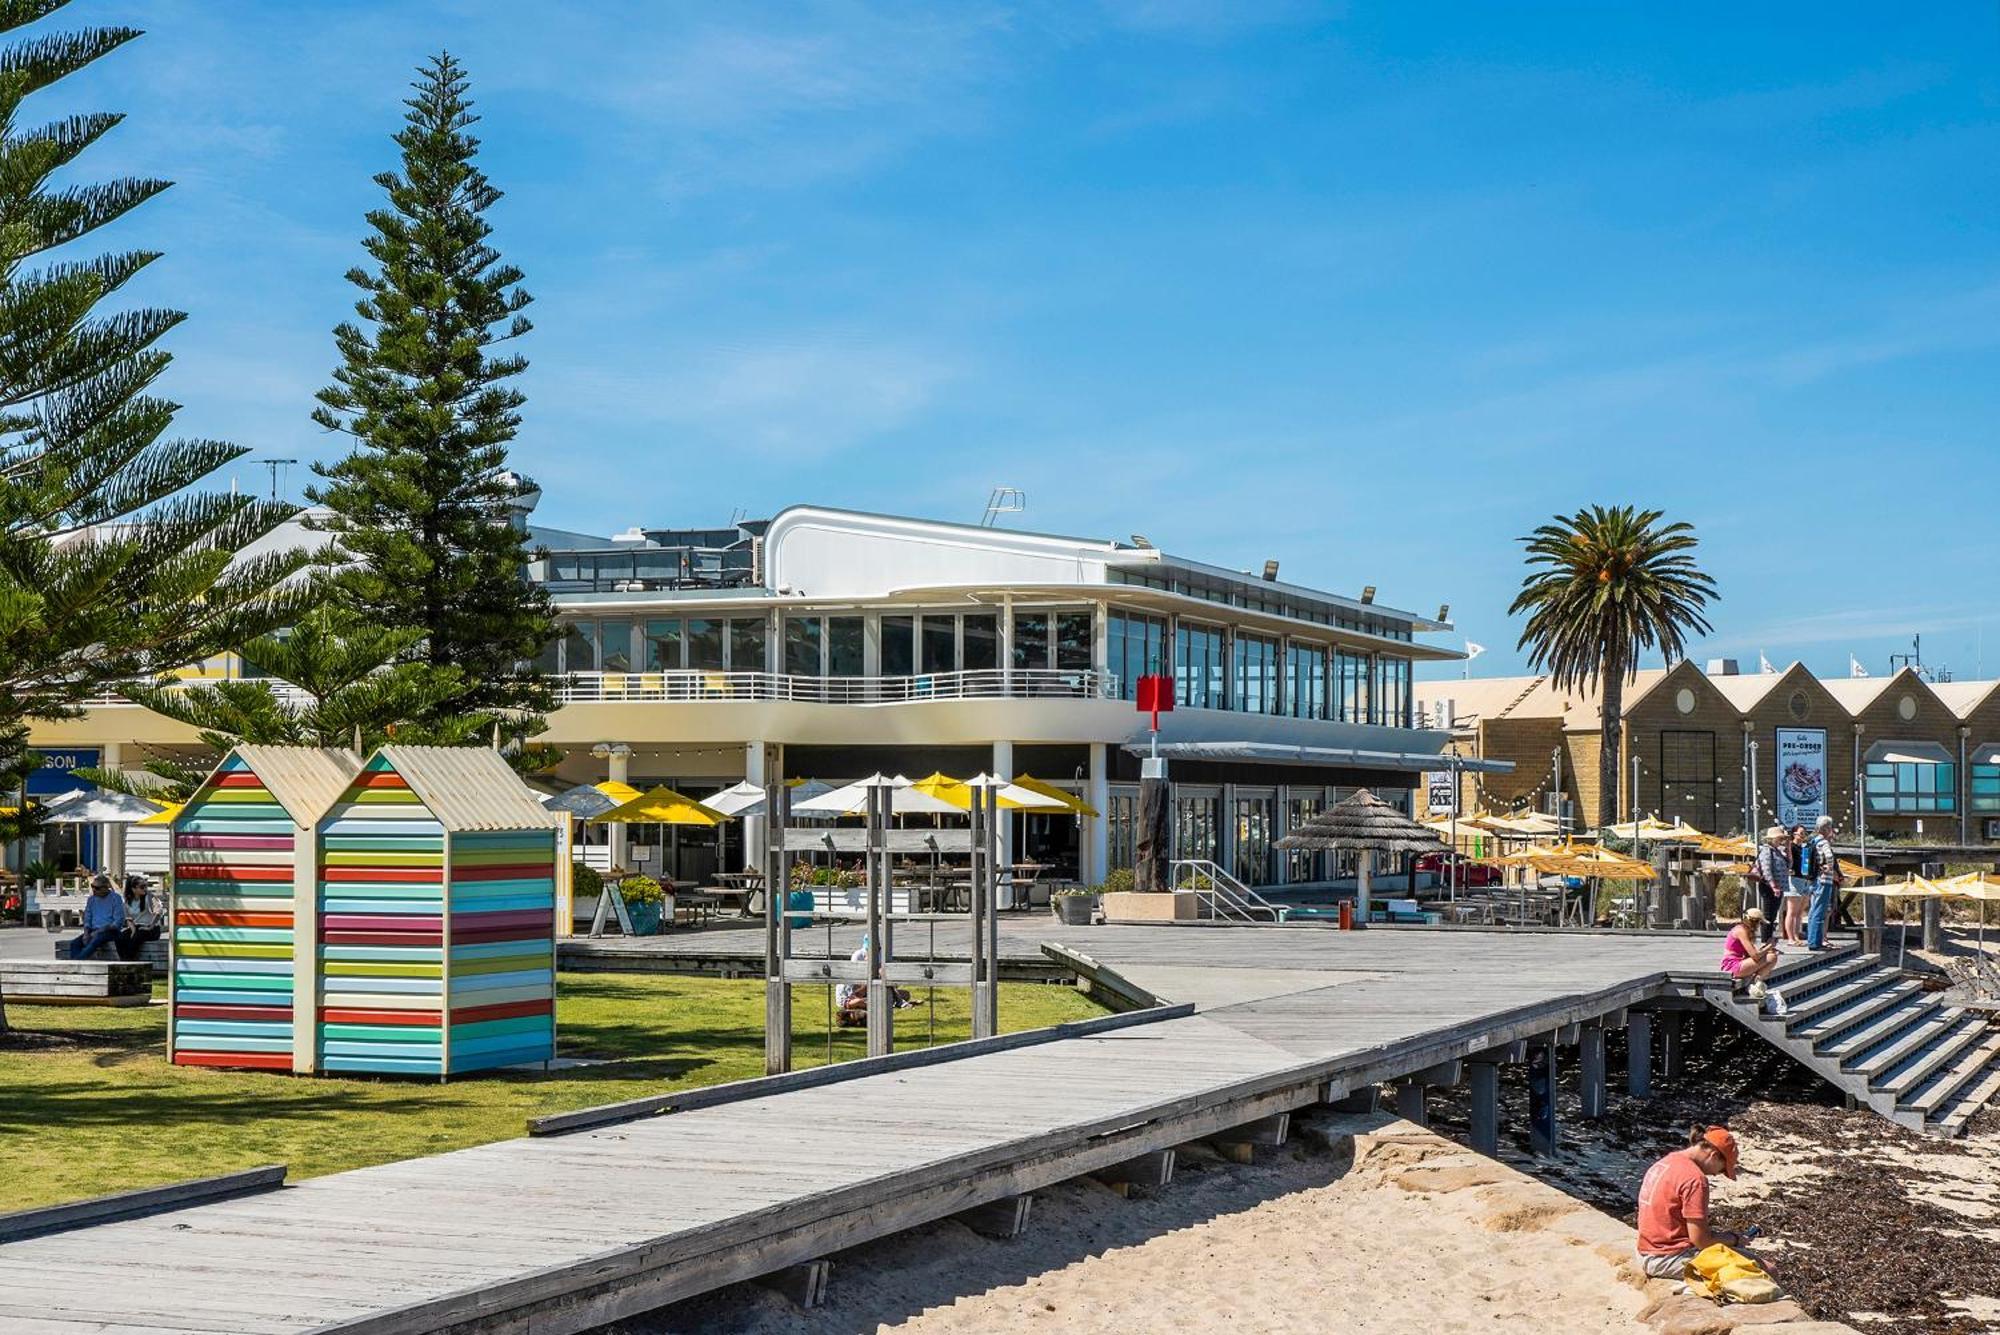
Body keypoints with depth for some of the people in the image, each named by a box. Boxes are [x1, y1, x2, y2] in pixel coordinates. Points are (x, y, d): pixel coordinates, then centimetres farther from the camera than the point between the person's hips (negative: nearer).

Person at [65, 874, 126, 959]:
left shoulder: (115, 899, -3)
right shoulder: (91, 900, 15)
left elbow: (118, 922, -10)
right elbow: (87, 919, 16)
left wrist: (99, 931, -17)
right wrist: (86, 933, -6)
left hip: (110, 931, -6)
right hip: (94, 931, 6)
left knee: (93, 942, -36)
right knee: (74, 944, -21)